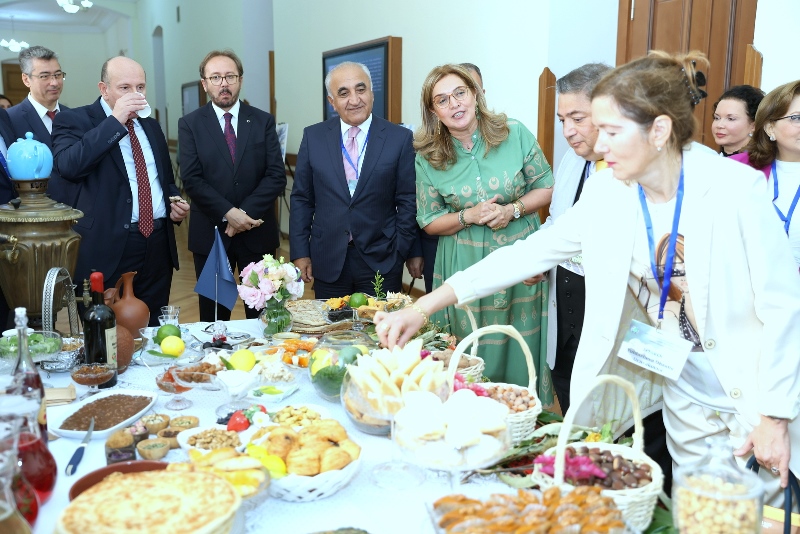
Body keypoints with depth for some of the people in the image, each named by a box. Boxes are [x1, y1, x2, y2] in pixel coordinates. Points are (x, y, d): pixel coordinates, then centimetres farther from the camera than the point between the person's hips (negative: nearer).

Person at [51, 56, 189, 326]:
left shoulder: (151, 126, 15)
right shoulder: (74, 120, -3)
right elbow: (68, 166, -23)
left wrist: (175, 203, 5)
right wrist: (115, 121, -21)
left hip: (159, 244, 5)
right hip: (107, 248, -5)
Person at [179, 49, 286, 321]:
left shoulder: (264, 121, 4)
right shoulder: (190, 124, 2)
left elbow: (276, 176, -3)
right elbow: (192, 179, -6)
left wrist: (246, 213, -14)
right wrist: (228, 214, -17)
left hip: (257, 232, 1)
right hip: (210, 234, 0)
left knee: (261, 312, 7)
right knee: (213, 314, 10)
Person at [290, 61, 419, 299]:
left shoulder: (400, 138, -2)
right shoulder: (313, 137, 4)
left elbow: (408, 201, -1)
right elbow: (301, 199, 6)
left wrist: (406, 250, -4)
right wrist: (300, 252, 2)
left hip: (381, 262, -1)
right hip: (328, 261, 2)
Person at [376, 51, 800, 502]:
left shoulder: (735, 189, -21)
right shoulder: (610, 193, -7)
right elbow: (533, 251, -6)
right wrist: (425, 307, -9)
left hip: (752, 395, -4)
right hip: (687, 393, 4)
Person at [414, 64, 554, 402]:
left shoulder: (514, 133, -5)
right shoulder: (427, 158, -4)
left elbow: (547, 188, 2)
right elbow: (428, 221, 2)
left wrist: (513, 210, -16)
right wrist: (469, 216, -16)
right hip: (464, 270, 0)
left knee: (520, 348, 11)